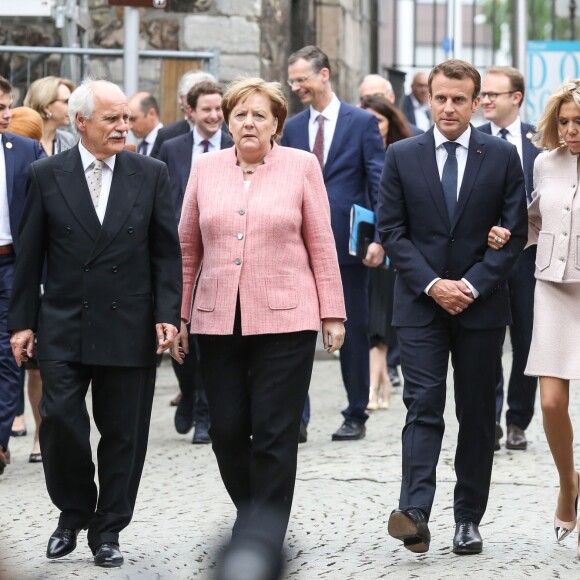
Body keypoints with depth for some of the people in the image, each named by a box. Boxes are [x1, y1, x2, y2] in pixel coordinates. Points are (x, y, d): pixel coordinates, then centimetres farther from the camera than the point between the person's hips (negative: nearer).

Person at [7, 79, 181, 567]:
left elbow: (167, 251, 4)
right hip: (64, 326, 0)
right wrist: (22, 321, 1)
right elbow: (30, 254, 4)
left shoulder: (151, 174, 3)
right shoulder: (47, 175, 1)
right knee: (60, 422, -6)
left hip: (129, 327, 1)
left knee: (123, 433, 5)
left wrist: (167, 314, -4)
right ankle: (73, 513, 17)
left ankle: (108, 529, 18)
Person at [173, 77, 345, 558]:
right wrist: (178, 315, 9)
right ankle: (251, 513, 27)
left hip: (285, 320, -2)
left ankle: (262, 538, 3)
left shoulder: (302, 167, 2)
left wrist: (332, 314, 0)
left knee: (274, 436, -3)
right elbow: (188, 246, 11)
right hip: (217, 320, 3)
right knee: (226, 431, 4)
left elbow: (322, 244, 2)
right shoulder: (206, 167, 8)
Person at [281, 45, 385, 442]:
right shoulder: (292, 128, 10)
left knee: (354, 333, 6)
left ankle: (356, 416, 16)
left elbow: (380, 184, -4)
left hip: (349, 243, -3)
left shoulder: (362, 122, -1)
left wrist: (379, 238, -12)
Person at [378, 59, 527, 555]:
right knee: (423, 406, -11)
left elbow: (515, 232, 0)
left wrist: (472, 285, -10)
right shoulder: (402, 156, 3)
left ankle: (469, 519, 12)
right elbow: (391, 230, 1)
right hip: (420, 305, -1)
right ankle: (415, 512, -21)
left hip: (481, 305, 1)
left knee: (478, 415, 5)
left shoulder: (502, 156, 2)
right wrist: (431, 284, -10)